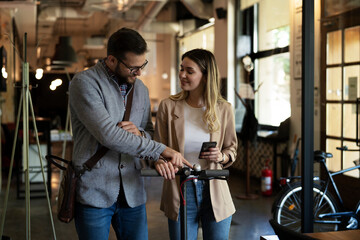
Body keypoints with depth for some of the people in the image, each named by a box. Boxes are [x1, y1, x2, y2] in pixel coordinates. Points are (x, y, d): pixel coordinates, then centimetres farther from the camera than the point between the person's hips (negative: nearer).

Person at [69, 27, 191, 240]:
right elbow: (108, 134, -22)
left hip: (132, 194, 6)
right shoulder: (84, 83, -10)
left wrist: (139, 134, -8)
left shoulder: (140, 89, 12)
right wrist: (162, 150, -20)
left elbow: (150, 132, 19)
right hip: (94, 193, -5)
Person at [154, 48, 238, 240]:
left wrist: (221, 157, -11)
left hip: (214, 191, 1)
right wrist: (159, 161, -22)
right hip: (179, 190, -1)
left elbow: (232, 148, 11)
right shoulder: (168, 106, -3)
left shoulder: (224, 109, 0)